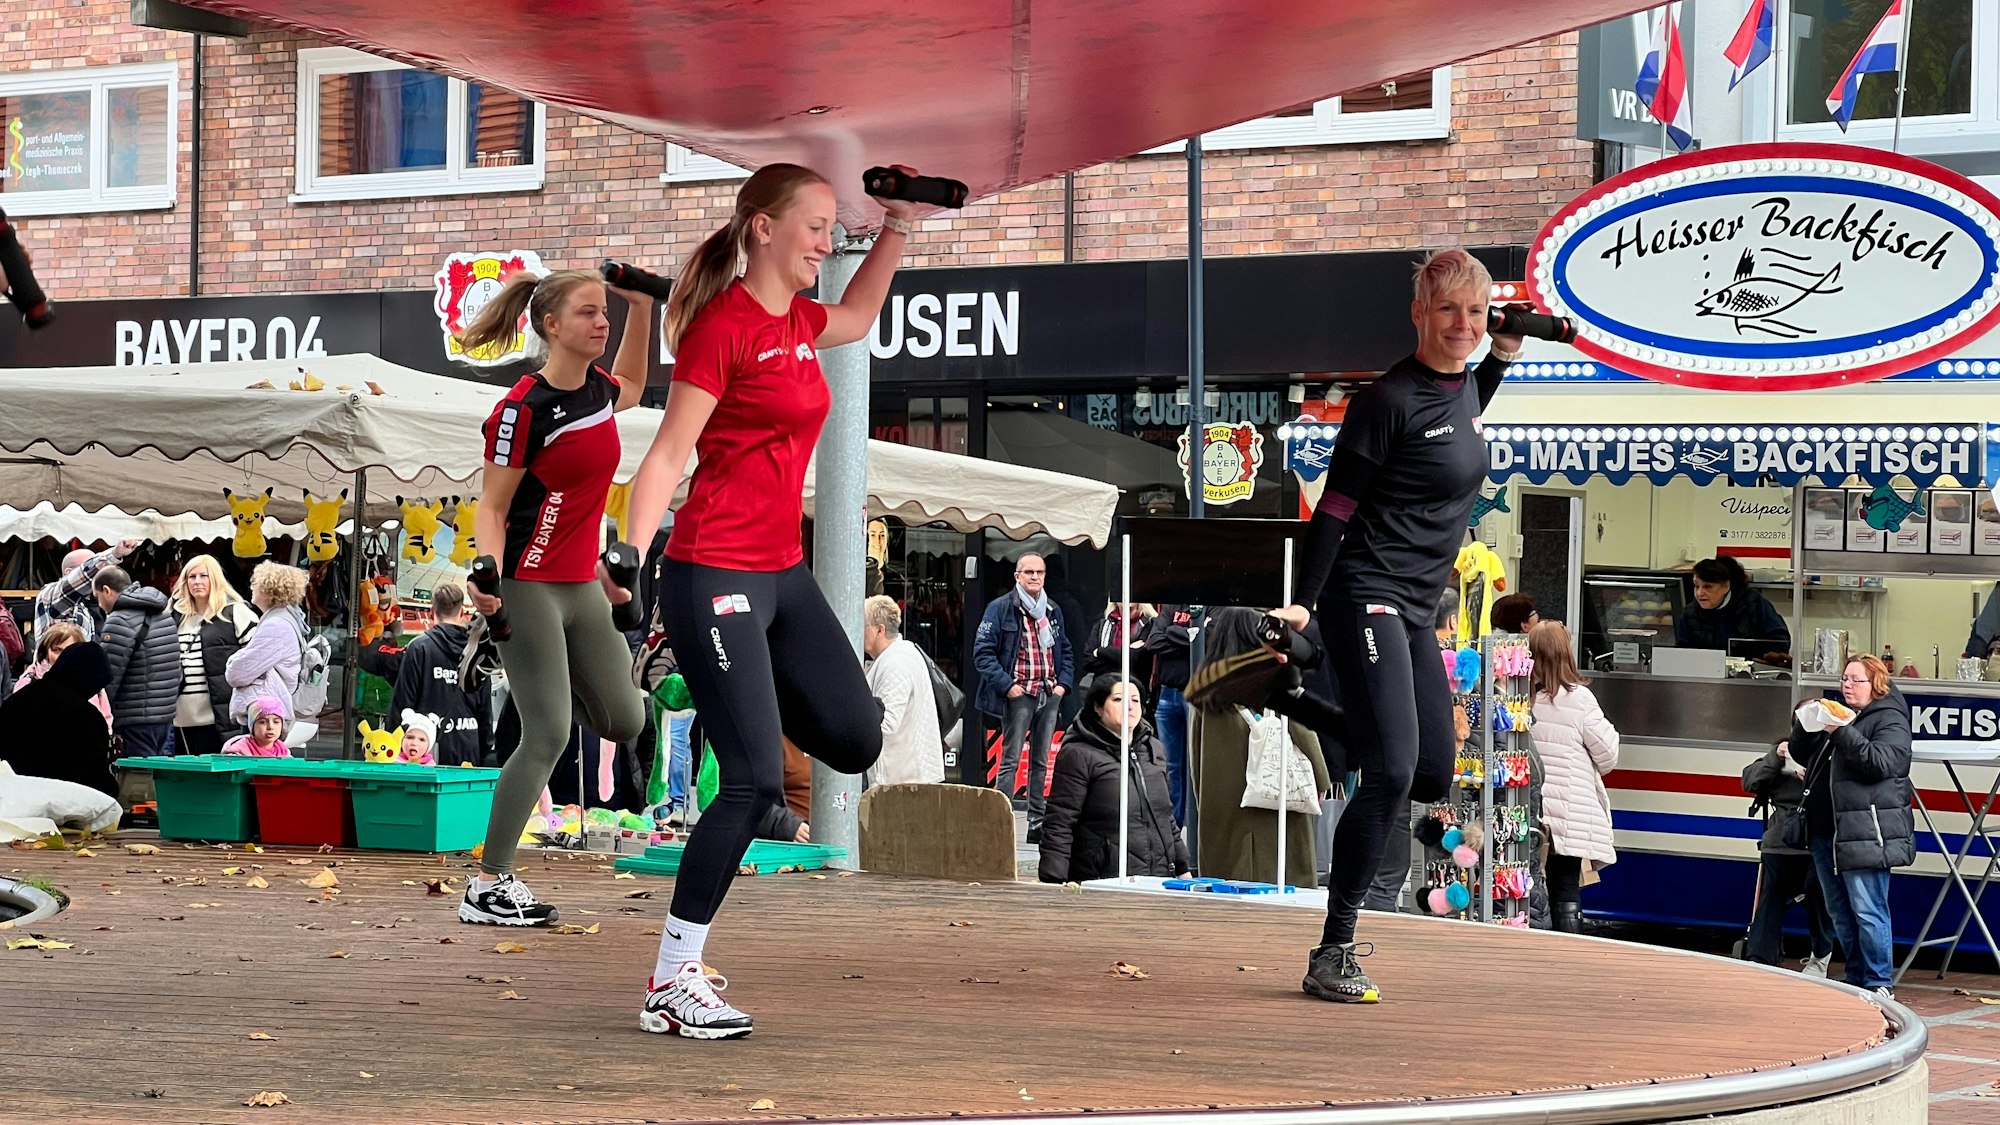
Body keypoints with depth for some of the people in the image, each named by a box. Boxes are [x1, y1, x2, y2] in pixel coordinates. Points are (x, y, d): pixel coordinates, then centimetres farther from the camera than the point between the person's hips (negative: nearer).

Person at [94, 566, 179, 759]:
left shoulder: (120, 622, -13)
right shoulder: (164, 615, 15)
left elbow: (108, 676, -15)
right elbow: (177, 672, 17)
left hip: (136, 723, -8)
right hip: (166, 717, 8)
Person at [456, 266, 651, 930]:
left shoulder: (598, 390, 6)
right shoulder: (525, 407, -15)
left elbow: (631, 387, 33)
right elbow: (492, 507, -12)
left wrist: (641, 308, 24)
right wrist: (490, 572, -29)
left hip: (582, 587, 8)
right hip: (528, 588, -7)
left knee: (625, 721, 6)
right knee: (550, 734, -13)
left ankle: (538, 683, 35)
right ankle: (487, 888, -7)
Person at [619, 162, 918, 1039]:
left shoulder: (798, 322, 12)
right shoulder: (723, 326, -12)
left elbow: (857, 317, 37)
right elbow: (667, 455, -15)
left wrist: (899, 226, 29)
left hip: (783, 572, 8)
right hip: (714, 575, -8)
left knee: (855, 742, 8)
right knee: (757, 783, -11)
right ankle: (671, 985, -4)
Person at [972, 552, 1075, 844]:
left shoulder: (1053, 611, 16)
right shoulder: (1000, 608, -4)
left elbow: (1065, 652, 24)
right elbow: (982, 652, -8)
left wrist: (1063, 683, 7)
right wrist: (1006, 685, -16)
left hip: (1050, 695, 6)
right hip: (1019, 695, -6)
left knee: (1041, 762, 10)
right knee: (1011, 760, -7)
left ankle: (1037, 824, 15)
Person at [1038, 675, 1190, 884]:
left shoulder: (1154, 749, 17)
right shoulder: (1078, 755, -5)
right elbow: (1058, 825, -9)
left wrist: (1182, 868, 24)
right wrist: (1055, 883, -18)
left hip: (1158, 882, 6)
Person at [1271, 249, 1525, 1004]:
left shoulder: (1462, 383, 10)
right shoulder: (1389, 398, -15)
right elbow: (1337, 503, -14)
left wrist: (1505, 354, 26)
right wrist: (1304, 600, -19)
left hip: (1416, 612, 9)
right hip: (1367, 599, -9)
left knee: (1433, 776, 12)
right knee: (1393, 770, -19)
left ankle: (1346, 880, 34)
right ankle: (1331, 956, -16)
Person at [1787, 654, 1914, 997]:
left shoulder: (1889, 720, -5)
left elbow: (1881, 762, -21)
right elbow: (1801, 752, 24)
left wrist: (1842, 732, -24)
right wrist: (1804, 722, 4)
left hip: (1864, 835, -9)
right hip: (1826, 832, 9)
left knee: (1867, 911, -10)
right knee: (1839, 912, 14)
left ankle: (1878, 984, -4)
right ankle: (1856, 979, 23)